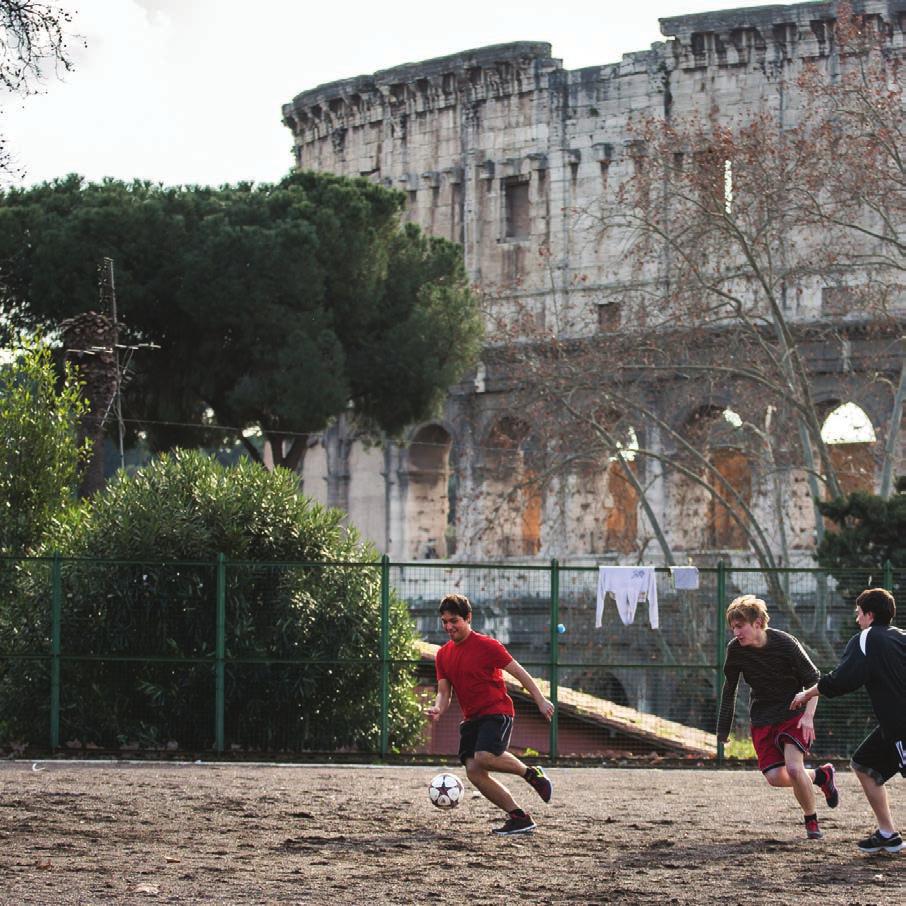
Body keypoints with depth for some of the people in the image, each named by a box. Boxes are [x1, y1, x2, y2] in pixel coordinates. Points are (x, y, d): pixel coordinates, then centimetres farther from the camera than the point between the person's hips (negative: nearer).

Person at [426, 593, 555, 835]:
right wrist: (438, 709, -13)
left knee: (484, 757, -30)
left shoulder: (486, 645, -9)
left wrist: (540, 701, -6)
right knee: (473, 772, -9)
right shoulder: (443, 655, 10)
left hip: (497, 711, -7)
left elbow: (519, 672, -5)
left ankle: (532, 774, -4)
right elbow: (444, 692, 9)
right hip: (471, 718, 7)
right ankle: (519, 818, -2)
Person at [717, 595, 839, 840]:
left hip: (794, 714, -4)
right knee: (775, 777, -13)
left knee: (793, 767, -24)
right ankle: (820, 775, 16)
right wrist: (723, 728, 11)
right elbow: (730, 689, 10)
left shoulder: (785, 643, -18)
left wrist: (808, 716, -20)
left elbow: (814, 679, -8)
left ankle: (811, 820, 1)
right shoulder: (735, 649, -7)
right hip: (762, 720, 4)